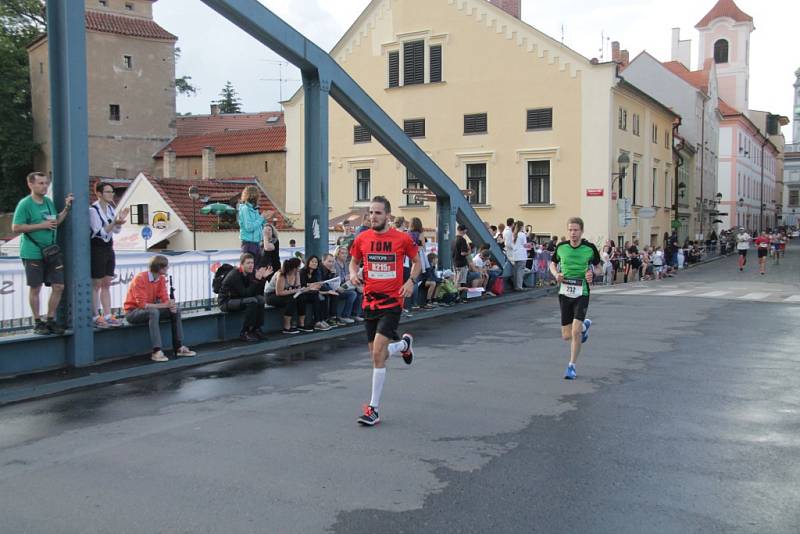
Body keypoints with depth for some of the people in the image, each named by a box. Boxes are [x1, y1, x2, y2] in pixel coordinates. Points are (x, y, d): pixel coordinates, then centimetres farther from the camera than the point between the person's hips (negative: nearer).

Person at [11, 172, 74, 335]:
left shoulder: (48, 201, 10)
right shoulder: (25, 204, -10)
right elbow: (16, 228, -14)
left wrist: (67, 208, 6)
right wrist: (41, 225, -17)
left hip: (51, 251, 6)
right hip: (33, 253, -6)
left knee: (58, 286, 5)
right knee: (35, 288, 4)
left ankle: (50, 320, 18)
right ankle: (37, 323, 15)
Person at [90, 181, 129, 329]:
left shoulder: (110, 208, 8)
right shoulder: (93, 210, -13)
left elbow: (117, 231, 11)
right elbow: (99, 232, -19)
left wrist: (120, 220, -5)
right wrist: (114, 222, -29)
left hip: (109, 248, 7)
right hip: (97, 249, -7)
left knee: (107, 284, 10)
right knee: (96, 285, 0)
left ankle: (107, 316, 15)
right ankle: (95, 317, 5)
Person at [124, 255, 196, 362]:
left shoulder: (161, 278, -1)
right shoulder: (140, 279, -23)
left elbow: (164, 298, -4)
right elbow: (142, 304, -30)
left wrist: (171, 305, -28)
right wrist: (164, 305, -34)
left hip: (151, 309, 8)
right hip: (133, 312, -7)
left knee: (176, 310, -7)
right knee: (153, 312, -36)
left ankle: (179, 347, -5)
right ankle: (156, 351, -40)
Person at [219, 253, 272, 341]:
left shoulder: (250, 273, 1)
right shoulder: (234, 275, -20)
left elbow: (259, 293, -4)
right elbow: (245, 293, -27)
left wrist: (263, 278, -15)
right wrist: (257, 279, -31)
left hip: (238, 300, 7)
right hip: (226, 302, -7)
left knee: (260, 299, -14)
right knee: (252, 301, -29)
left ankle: (256, 329, -7)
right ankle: (244, 333, -21)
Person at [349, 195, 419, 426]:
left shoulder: (402, 239, -5)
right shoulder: (362, 239, 3)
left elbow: (416, 262, 10)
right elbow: (354, 261, 18)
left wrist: (411, 281, -8)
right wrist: (353, 274, -5)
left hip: (392, 302, -4)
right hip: (370, 301, 4)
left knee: (377, 353, -15)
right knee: (377, 354, 12)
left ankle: (373, 409, -1)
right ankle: (404, 343, 48)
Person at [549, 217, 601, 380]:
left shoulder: (590, 248, -5)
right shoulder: (561, 247, 1)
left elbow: (598, 268, 9)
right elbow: (553, 264, 17)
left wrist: (593, 273, -14)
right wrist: (556, 274, -5)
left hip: (581, 293, -3)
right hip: (564, 292, 3)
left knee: (575, 332, -15)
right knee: (566, 336, 7)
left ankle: (571, 366, 4)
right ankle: (585, 325, 42)